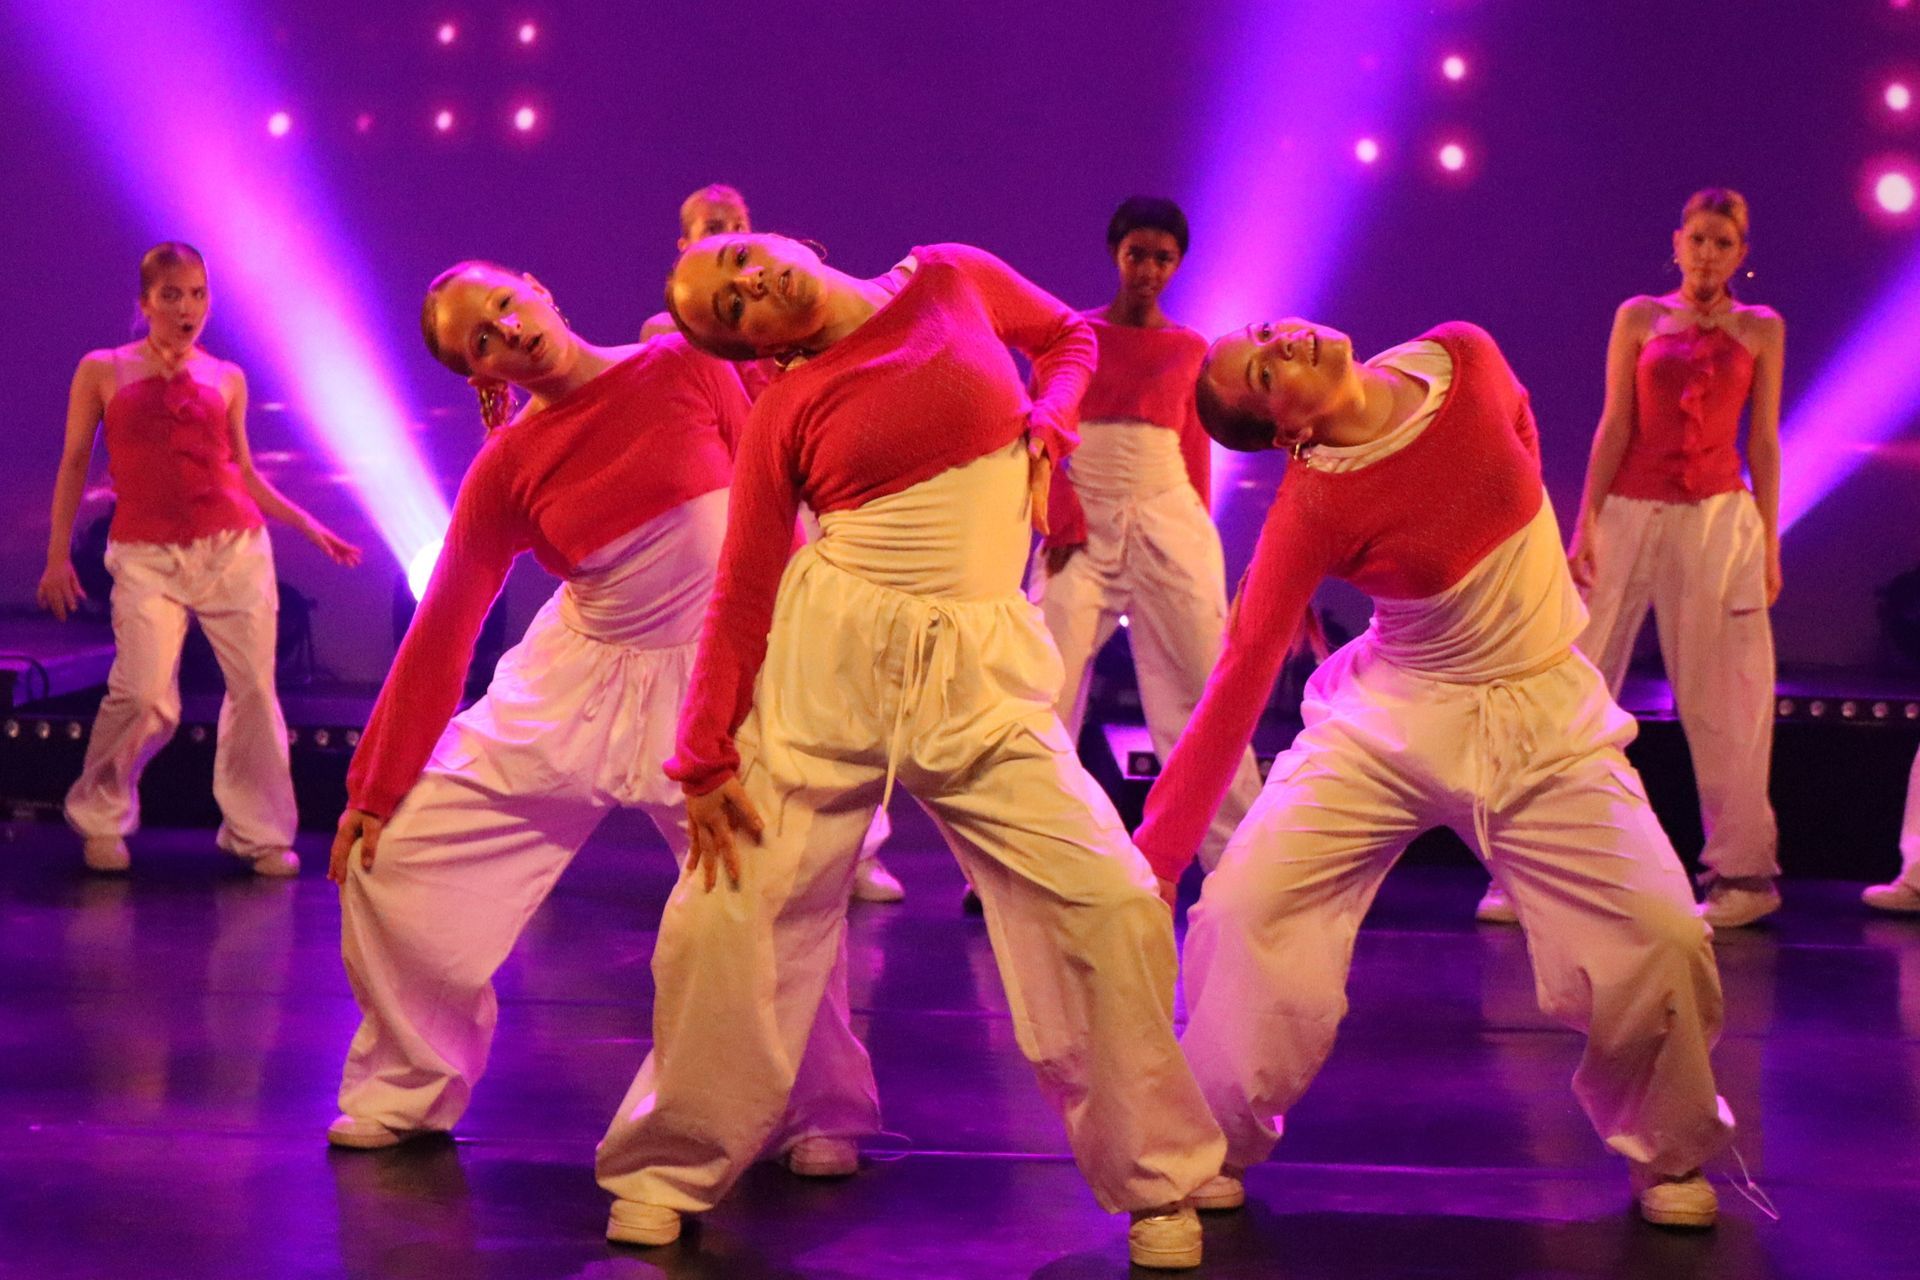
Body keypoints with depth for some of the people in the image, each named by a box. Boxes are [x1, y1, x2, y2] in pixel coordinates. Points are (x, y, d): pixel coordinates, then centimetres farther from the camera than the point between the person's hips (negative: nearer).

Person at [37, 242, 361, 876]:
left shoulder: (226, 379, 12)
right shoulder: (102, 370, 6)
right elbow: (74, 464, 9)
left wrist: (310, 527, 11)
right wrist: (58, 554, 5)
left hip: (235, 548, 3)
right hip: (146, 556, -3)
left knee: (255, 689, -2)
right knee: (145, 697, -14)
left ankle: (257, 832, 11)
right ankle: (100, 820, 10)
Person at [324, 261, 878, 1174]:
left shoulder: (687, 368, -6)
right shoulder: (503, 474, -3)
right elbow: (440, 635, 0)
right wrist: (373, 788, 0)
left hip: (716, 678, -2)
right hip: (572, 683, 2)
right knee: (393, 856, -2)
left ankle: (824, 1118, 11)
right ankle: (406, 1091, 19)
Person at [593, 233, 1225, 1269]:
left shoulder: (954, 280, 6)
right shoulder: (786, 410, 2)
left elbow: (1067, 339, 22)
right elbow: (741, 597, 2)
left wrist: (1043, 429, 2)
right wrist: (704, 757, -5)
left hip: (979, 670, 1)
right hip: (826, 656, 0)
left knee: (1112, 906, -10)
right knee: (730, 912, -4)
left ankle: (1157, 1185, 9)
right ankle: (666, 1173, 19)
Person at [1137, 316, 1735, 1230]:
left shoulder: (1465, 361, -12)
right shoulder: (1314, 508, -21)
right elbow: (1241, 676, -23)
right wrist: (1155, 853, -27)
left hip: (1547, 718, 2)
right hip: (1389, 723, -2)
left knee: (1661, 933, -12)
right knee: (1244, 904, -16)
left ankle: (1668, 1156, 16)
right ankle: (1214, 1151, 7)